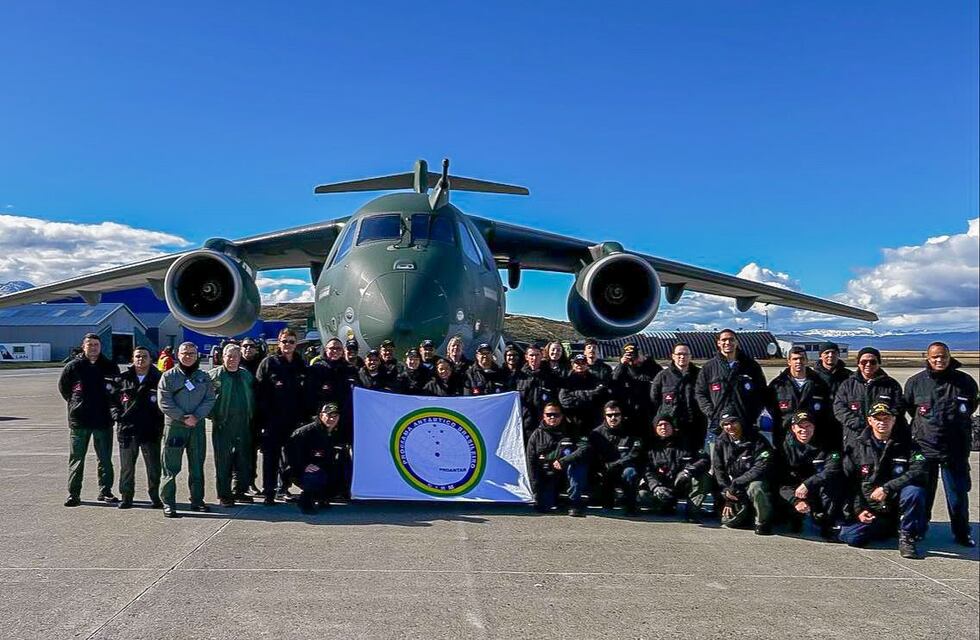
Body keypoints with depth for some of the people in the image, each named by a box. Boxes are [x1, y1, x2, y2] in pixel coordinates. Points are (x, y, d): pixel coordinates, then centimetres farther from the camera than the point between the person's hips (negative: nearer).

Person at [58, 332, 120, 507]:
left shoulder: (110, 367, 5)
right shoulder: (74, 366, 0)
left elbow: (119, 390, 14)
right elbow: (62, 386, 11)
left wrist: (109, 405, 3)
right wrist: (74, 402, 6)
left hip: (103, 420, 2)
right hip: (79, 420, -1)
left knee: (105, 459, 8)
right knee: (76, 458, 4)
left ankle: (105, 491, 17)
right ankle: (73, 494, 11)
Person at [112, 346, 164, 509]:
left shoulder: (158, 379, 2)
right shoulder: (123, 379, 8)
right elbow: (113, 399, 14)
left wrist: (160, 421, -6)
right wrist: (117, 415, -2)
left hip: (151, 430, -2)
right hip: (127, 430, 2)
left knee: (154, 466, 3)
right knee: (126, 466, 9)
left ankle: (155, 496, 17)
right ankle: (126, 497, 20)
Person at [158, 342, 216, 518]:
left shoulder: (204, 377, 10)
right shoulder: (168, 376, 0)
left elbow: (209, 399, 2)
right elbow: (164, 402, -8)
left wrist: (196, 416, -13)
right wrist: (183, 417, -15)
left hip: (197, 426, 4)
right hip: (174, 426, -3)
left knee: (197, 466, 11)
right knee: (171, 467, -2)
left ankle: (197, 500, 22)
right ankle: (168, 503, 5)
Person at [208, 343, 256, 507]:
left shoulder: (246, 375, 12)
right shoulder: (214, 375, -3)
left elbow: (252, 397, 20)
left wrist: (251, 415, 10)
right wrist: (213, 416, -10)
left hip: (244, 425, 5)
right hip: (223, 426, -5)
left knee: (244, 460, 10)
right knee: (223, 461, 0)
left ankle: (240, 491, 23)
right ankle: (224, 495, 8)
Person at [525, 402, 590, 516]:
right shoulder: (537, 435, 2)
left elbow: (585, 448, -22)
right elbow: (531, 463, 0)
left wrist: (563, 461, -34)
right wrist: (537, 491, -8)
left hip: (565, 475, -1)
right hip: (546, 476, 1)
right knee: (542, 507, -20)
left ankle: (574, 501, -23)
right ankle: (555, 498, 18)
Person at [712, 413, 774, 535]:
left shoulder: (757, 440, -12)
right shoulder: (721, 442, 1)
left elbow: (761, 468, -21)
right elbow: (718, 470, 4)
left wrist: (736, 484, -24)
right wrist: (726, 491, -9)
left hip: (754, 481, -4)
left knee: (755, 487, -39)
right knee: (730, 521, -12)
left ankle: (763, 523, -16)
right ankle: (746, 513, 22)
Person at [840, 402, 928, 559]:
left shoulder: (906, 444, -1)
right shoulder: (856, 445, 2)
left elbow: (920, 472, -17)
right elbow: (849, 482, 4)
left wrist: (887, 488, -25)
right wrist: (858, 510, -7)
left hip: (896, 505, -2)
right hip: (869, 508, 2)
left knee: (914, 491, -33)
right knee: (850, 537, -19)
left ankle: (906, 538, -13)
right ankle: (889, 529, 12)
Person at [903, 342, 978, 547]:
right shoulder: (915, 382, -1)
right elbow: (909, 409, 15)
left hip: (955, 450, 0)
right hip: (923, 446, 0)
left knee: (958, 493, 7)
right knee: (922, 493, 8)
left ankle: (962, 533, 23)